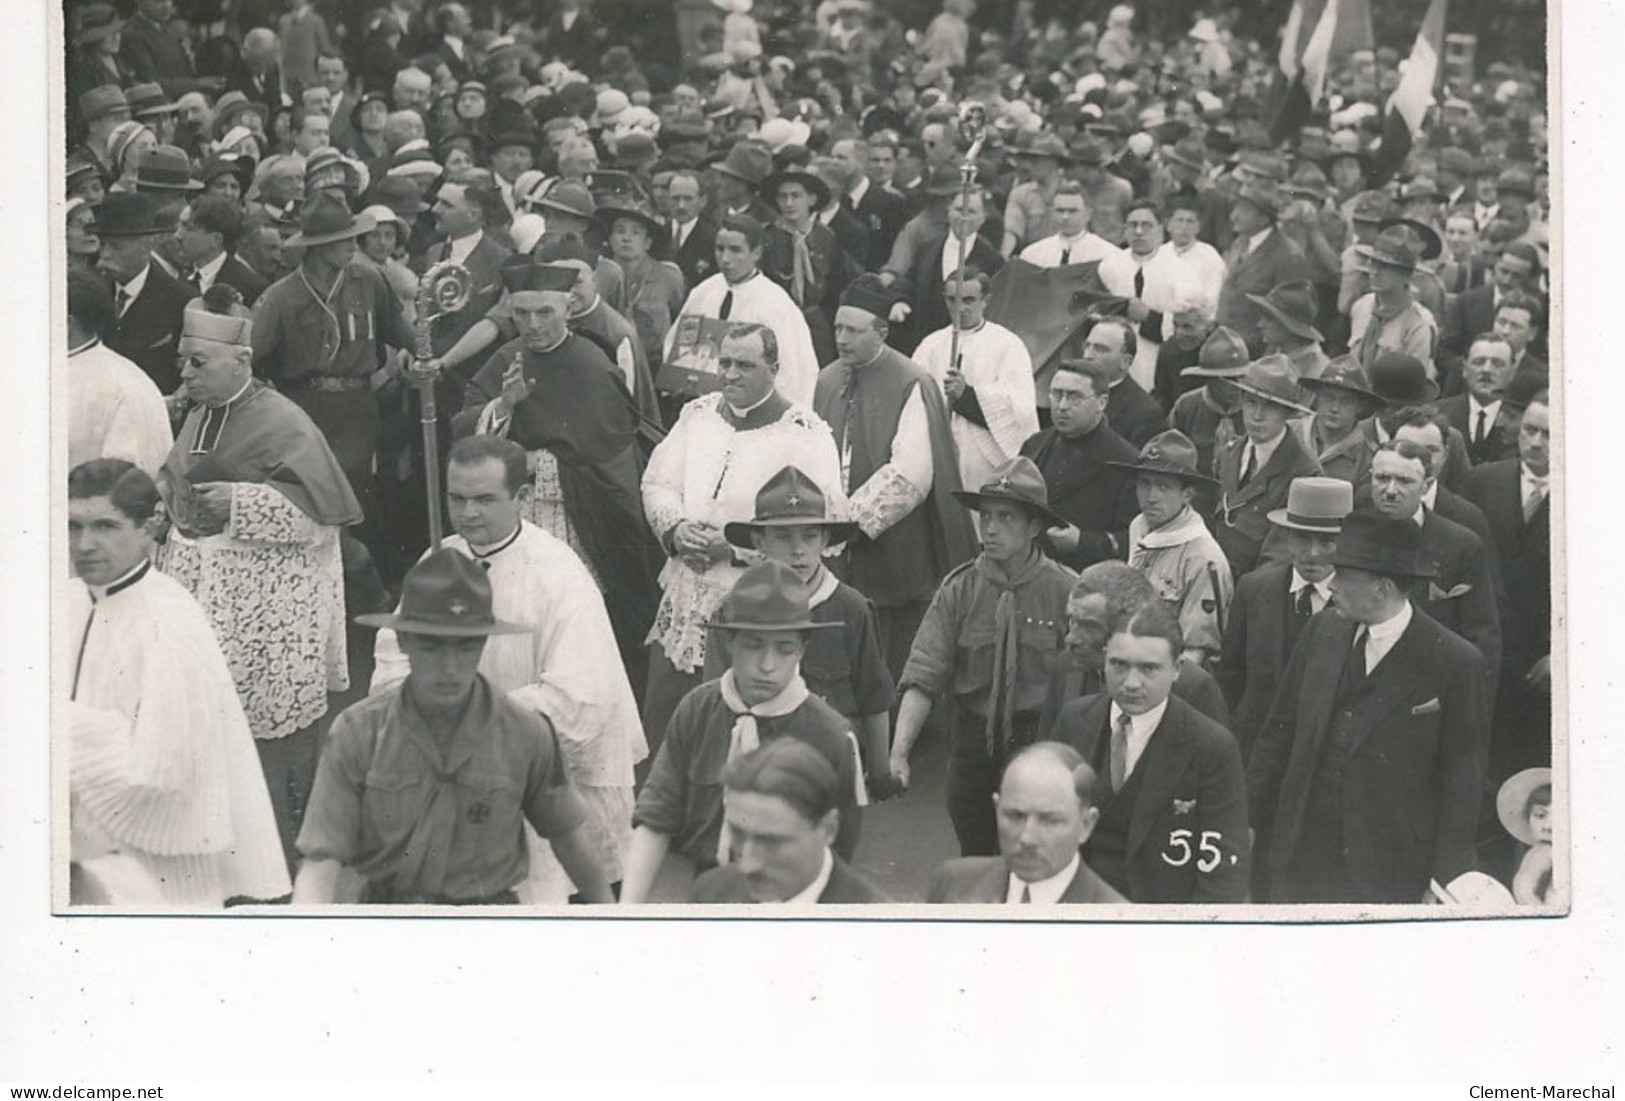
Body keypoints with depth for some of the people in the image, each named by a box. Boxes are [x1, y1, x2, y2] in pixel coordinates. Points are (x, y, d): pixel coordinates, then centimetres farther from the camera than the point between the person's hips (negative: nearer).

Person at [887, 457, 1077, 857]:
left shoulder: (1065, 591, -8)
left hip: (1041, 740, -2)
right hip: (973, 741, 2)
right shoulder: (958, 590, -4)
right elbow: (922, 678, -11)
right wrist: (899, 752, -21)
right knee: (975, 857, 13)